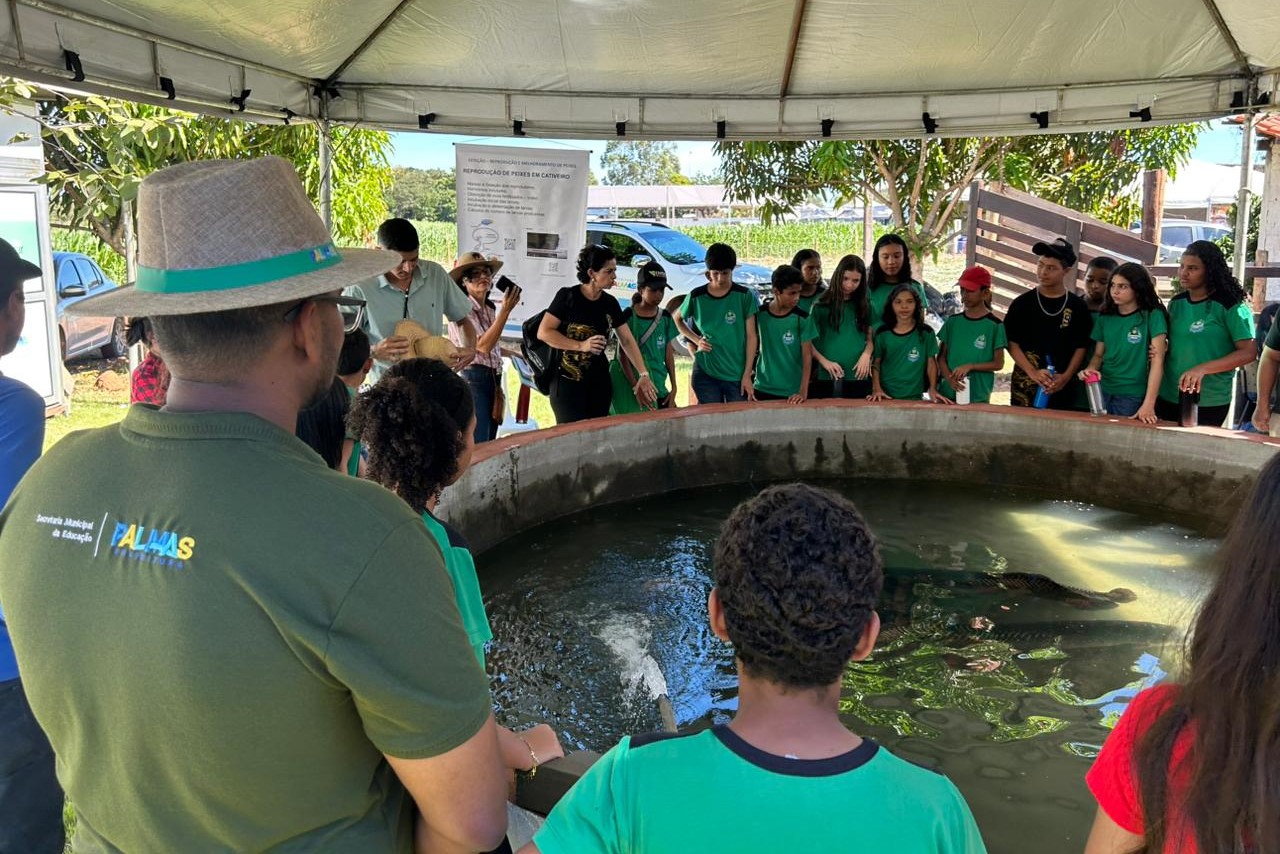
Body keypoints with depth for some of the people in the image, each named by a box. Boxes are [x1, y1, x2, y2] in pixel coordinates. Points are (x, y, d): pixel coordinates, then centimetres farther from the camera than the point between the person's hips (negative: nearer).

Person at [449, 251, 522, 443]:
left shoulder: (490, 308, 12)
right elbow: (483, 346, -21)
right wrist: (506, 310, -21)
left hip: (493, 379, 8)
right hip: (473, 380, -8)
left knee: (490, 442, 10)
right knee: (478, 446, -11)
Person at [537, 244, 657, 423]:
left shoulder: (610, 303, 5)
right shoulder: (568, 296, -9)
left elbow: (627, 340, 9)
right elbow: (543, 332, -12)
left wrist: (643, 374, 1)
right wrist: (581, 345, -20)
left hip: (600, 383, 5)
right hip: (567, 382, -5)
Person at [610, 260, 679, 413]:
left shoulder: (665, 318, 7)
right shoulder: (628, 317, -6)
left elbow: (669, 355, 11)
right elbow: (623, 357, -8)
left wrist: (673, 388, 6)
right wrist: (636, 388, -13)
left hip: (659, 388, 5)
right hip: (633, 386, -4)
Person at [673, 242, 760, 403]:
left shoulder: (744, 296, -3)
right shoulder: (697, 296, 0)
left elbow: (751, 336, -2)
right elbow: (676, 319, 17)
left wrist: (747, 375, -6)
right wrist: (696, 340, 1)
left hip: (737, 376, -1)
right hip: (705, 374, 1)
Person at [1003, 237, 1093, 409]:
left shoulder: (1077, 306, 4)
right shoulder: (1022, 304, 2)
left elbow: (1081, 347, 5)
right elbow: (1012, 343, -1)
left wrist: (1066, 377, -9)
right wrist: (1033, 372, -13)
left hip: (1063, 389, 1)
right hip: (1025, 386, -1)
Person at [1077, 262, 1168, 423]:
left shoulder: (1152, 316, -6)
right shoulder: (1105, 318, 7)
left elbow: (1157, 361, -11)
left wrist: (1148, 404, -20)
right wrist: (1090, 369, -11)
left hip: (1134, 396, -4)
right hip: (1102, 392, 4)